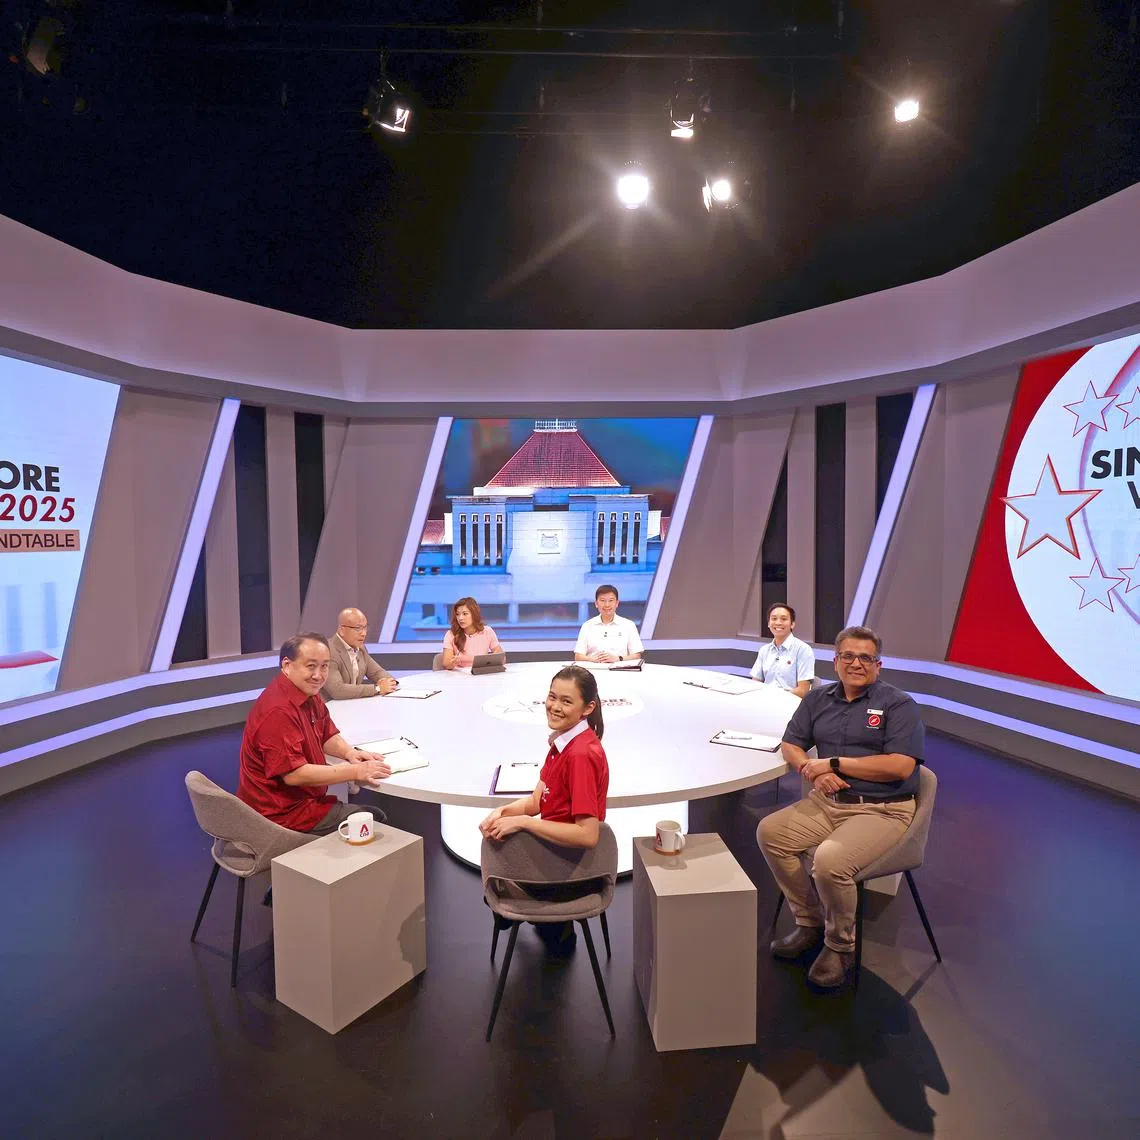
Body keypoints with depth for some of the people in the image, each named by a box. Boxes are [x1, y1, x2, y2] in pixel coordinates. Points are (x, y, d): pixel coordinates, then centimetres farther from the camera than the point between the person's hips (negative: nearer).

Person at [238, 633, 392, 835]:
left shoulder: (309, 695, 5)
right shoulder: (279, 710, -26)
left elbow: (327, 736, 15)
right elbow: (294, 774, -27)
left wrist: (350, 753, -7)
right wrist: (356, 771, -25)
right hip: (284, 814, -9)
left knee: (376, 816, 8)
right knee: (377, 823, -8)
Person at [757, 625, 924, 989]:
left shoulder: (898, 705, -6)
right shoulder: (818, 699, 11)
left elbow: (900, 766, -17)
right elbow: (790, 747, 12)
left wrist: (834, 763, -15)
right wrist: (816, 773, -10)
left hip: (880, 810, -6)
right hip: (827, 802, 6)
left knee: (830, 859, -29)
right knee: (770, 831, -10)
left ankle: (841, 946, 0)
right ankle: (810, 923, 8)